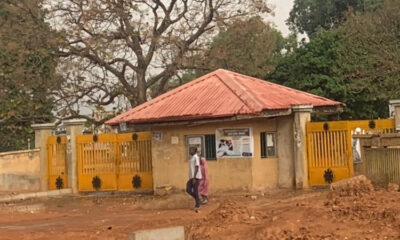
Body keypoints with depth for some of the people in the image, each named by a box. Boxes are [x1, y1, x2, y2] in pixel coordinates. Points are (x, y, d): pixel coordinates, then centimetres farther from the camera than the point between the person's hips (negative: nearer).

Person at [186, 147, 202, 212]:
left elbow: (197, 168, -16)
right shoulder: (191, 158, 17)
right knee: (188, 190, 1)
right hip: (191, 177, 9)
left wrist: (194, 178, -20)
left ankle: (197, 205, 4)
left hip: (196, 177, -9)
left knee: (195, 191, -5)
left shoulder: (196, 158, -11)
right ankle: (198, 199, 17)